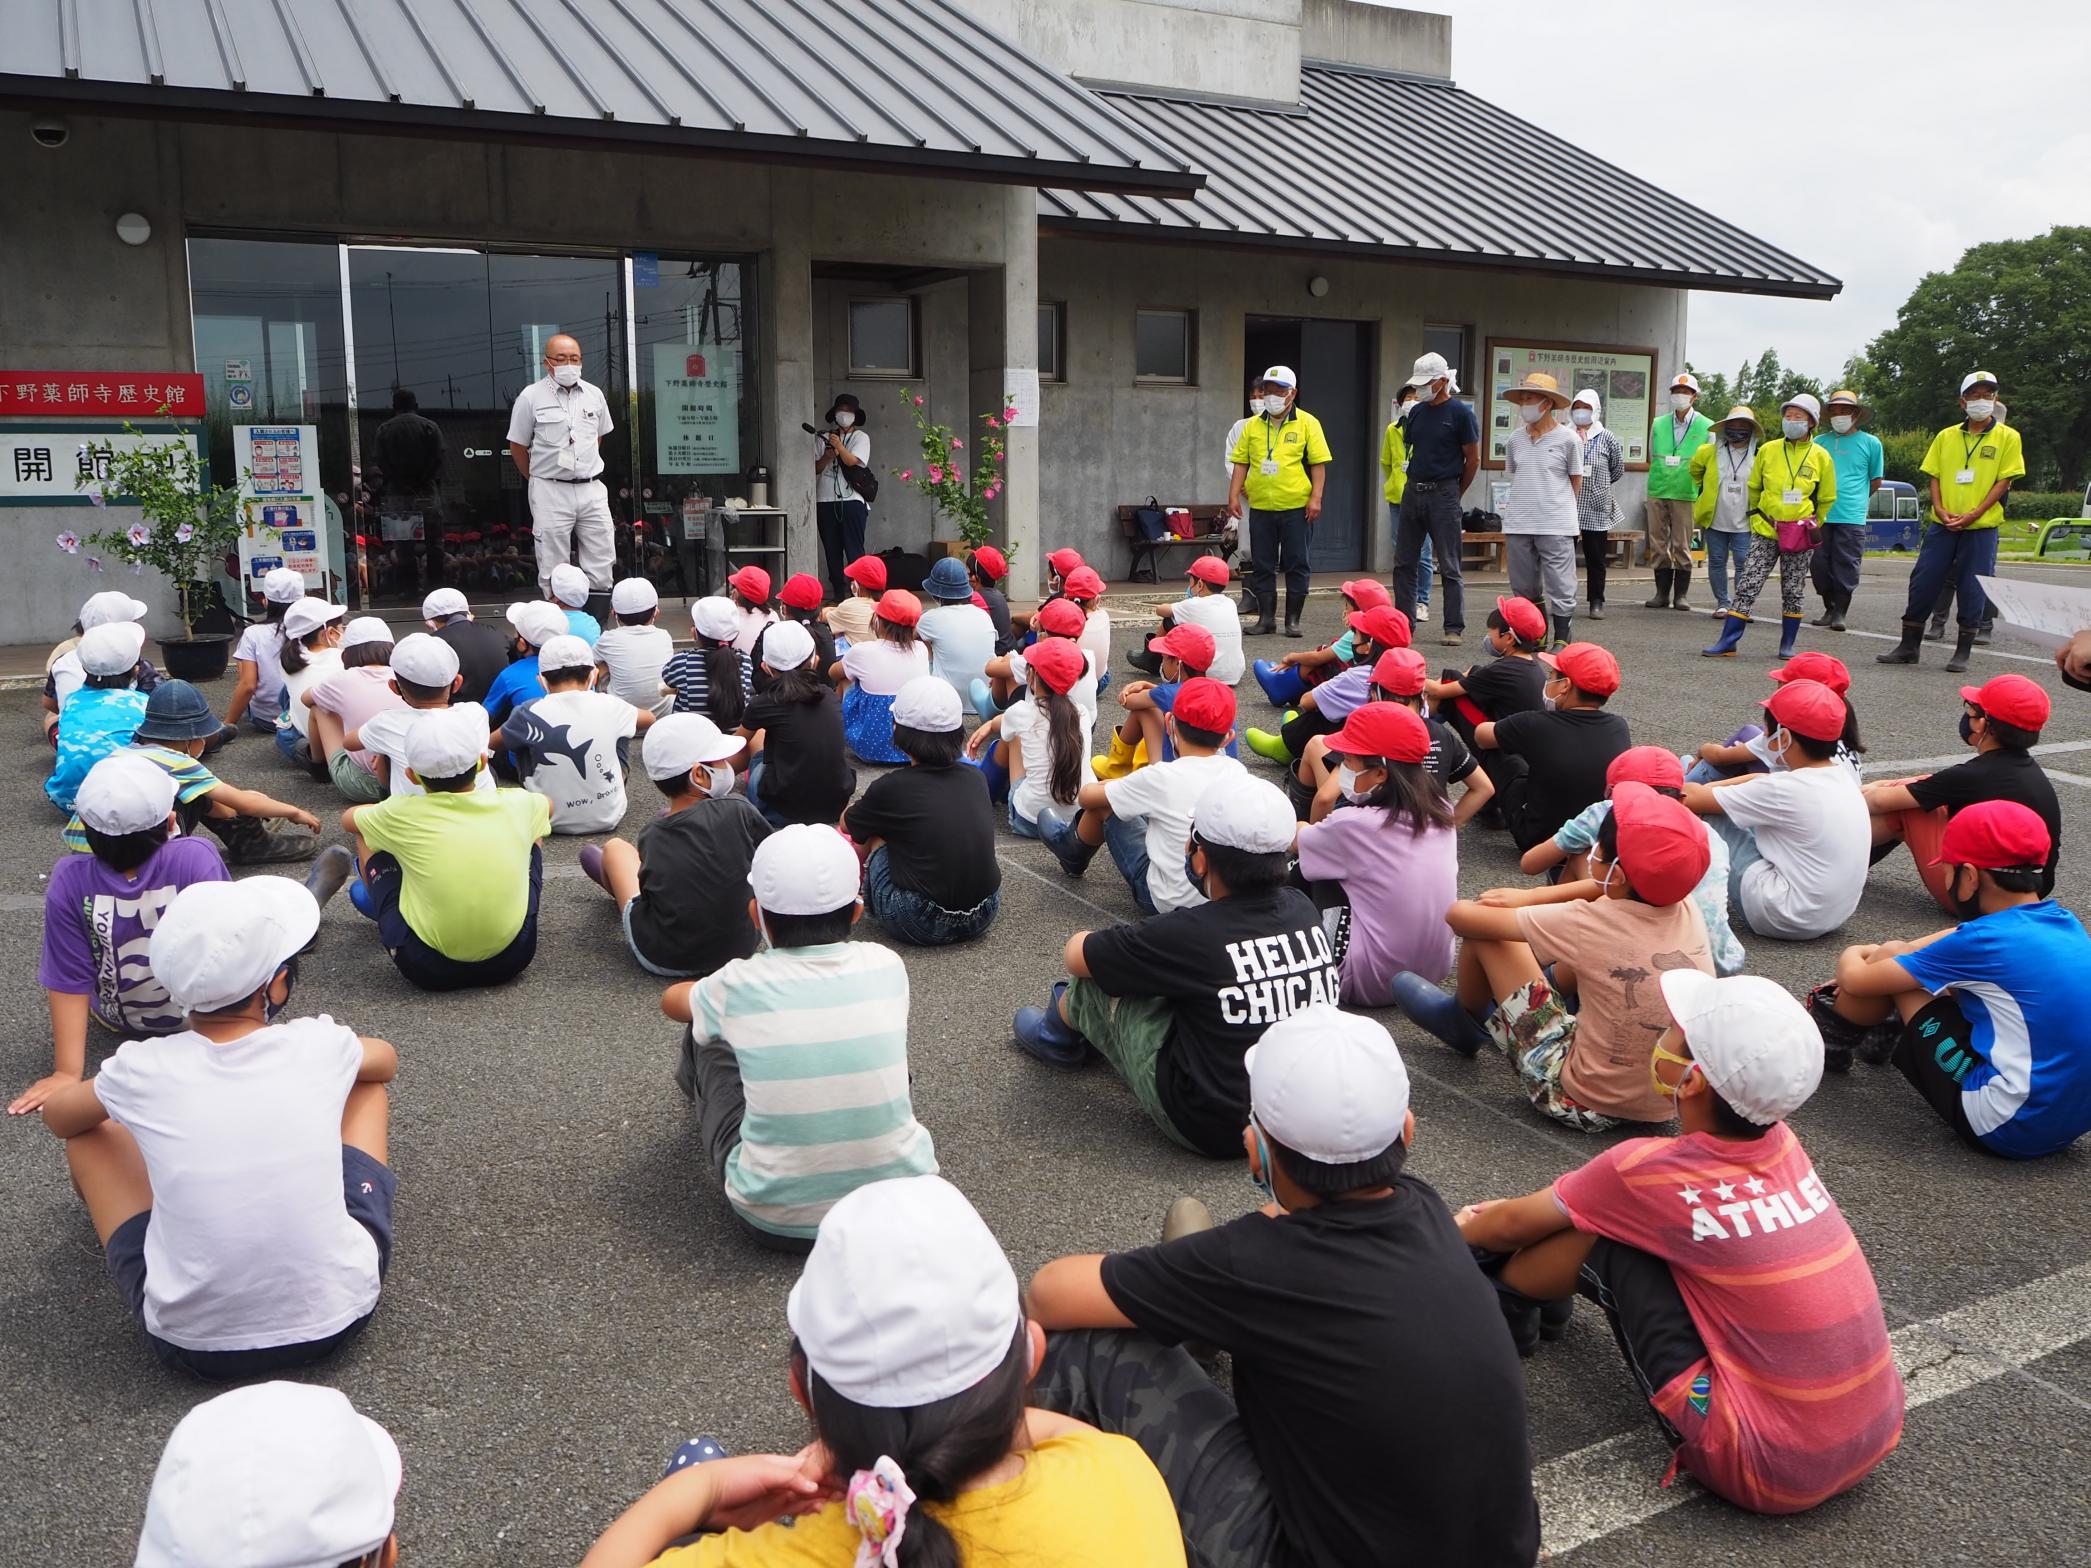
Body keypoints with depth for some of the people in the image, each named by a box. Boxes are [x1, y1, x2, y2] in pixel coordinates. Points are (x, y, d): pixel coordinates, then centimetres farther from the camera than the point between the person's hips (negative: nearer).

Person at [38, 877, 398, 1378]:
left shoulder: (142, 1070, -12)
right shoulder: (319, 1046, -11)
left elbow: (57, 1116, 14)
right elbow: (386, 1059, 16)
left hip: (193, 1342, 0)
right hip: (339, 1317, 1)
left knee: (90, 1130, 18)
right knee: (365, 1085, 18)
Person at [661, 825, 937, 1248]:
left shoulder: (739, 986, -11)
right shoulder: (886, 967, -5)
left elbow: (672, 1000, 15)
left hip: (776, 1221, -2)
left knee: (705, 1037, 18)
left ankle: (698, 1082, 52)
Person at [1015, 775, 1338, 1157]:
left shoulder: (1190, 933, -24)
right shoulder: (1303, 909, -8)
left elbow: (1075, 954, -7)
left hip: (1212, 1129, -6)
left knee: (1092, 979, 5)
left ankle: (1057, 1034, 38)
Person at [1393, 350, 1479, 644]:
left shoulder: (1461, 412, -6)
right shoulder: (1417, 412, 11)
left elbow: (1473, 459, -4)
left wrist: (1455, 494, 2)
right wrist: (1415, 482, 12)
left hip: (1443, 494, -6)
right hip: (1413, 491, 6)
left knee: (1449, 566, -2)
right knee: (1403, 563, 7)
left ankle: (1454, 628, 2)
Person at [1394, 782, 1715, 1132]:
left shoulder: (1593, 924, -25)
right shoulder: (1685, 904, -11)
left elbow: (1460, 915, -13)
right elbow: (1627, 890, 16)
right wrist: (1531, 896, 15)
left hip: (1588, 1105, -6)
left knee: (1484, 929, -1)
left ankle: (1466, 1019, 31)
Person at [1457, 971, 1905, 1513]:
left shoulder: (1647, 1171, -16)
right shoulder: (1779, 1143, 1)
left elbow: (1513, 1225, 4)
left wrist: (1461, 1233, 26)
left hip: (1770, 1474, -7)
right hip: (1879, 1436, 7)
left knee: (1600, 1235, -2)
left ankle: (1503, 1298, 25)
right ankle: (1543, 1295, 36)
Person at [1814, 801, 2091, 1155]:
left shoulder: (1985, 942, -18)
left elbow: (1857, 979, -9)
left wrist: (1852, 956, 15)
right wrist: (1878, 952, 22)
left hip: (2007, 1131, -8)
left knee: (1890, 960, -1)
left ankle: (1828, 1041, 23)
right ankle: (1889, 1032, 41)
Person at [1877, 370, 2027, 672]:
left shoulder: (2008, 437, 1)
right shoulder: (1946, 436, 9)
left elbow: (2004, 481, -3)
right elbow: (1934, 477, 9)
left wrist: (1973, 515, -14)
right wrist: (1940, 510, -8)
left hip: (1981, 528, -2)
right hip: (1942, 526, 3)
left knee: (1972, 590, 0)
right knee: (1922, 584, 1)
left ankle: (1962, 653, 8)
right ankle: (1908, 646, 11)